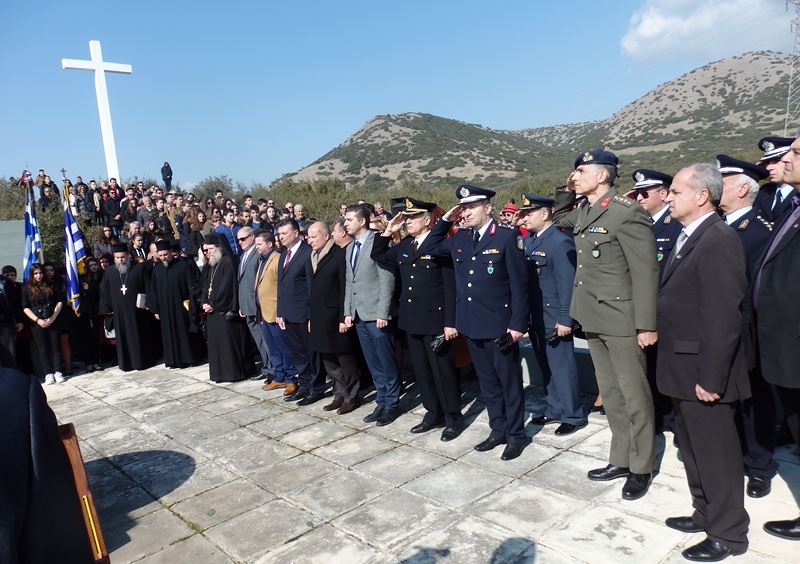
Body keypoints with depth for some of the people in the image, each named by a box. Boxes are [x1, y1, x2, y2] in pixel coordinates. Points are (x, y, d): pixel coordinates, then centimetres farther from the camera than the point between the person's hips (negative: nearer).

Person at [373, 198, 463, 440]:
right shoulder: (404, 245, 9)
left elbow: (451, 287, -13)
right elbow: (378, 256, 21)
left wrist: (450, 322, -17)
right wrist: (387, 232, 6)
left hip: (435, 320, -7)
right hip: (411, 320, 7)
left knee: (443, 371, 3)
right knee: (421, 371, 14)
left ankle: (453, 418, 18)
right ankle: (433, 414, 28)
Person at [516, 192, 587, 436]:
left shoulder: (561, 242, -15)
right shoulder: (527, 241, 10)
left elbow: (567, 284, -17)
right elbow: (520, 275, 9)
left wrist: (565, 319, -19)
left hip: (554, 318, -8)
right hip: (535, 316, 8)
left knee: (562, 365, 3)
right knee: (546, 365, 17)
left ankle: (573, 416, 16)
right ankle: (555, 409, 31)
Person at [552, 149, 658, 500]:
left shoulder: (627, 213, -16)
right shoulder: (584, 210, 7)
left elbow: (645, 272, -16)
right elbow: (559, 218, 31)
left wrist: (646, 325, -17)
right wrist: (566, 191, 11)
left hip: (621, 320, -8)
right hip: (593, 318, 8)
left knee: (634, 397, 6)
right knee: (610, 395, 16)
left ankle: (642, 468, 22)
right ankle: (621, 460, 30)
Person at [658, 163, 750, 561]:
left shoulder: (719, 241, -19)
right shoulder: (688, 238, 11)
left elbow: (724, 318, -23)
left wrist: (710, 378, -21)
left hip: (703, 374, -9)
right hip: (683, 370, 9)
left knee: (716, 454, 7)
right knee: (694, 449, 22)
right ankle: (706, 513, 39)